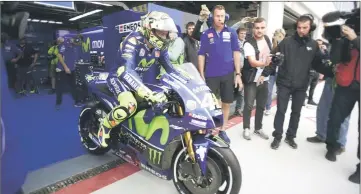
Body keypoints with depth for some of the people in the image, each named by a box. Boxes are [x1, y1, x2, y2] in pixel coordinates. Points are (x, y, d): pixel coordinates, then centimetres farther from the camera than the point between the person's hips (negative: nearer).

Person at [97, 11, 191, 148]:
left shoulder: (160, 46, -7)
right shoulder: (133, 40, -30)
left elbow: (170, 69, 2)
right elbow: (125, 71, -44)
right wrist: (149, 94, -56)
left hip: (137, 79, 7)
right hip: (119, 77, -7)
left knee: (161, 101, 6)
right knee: (130, 105, -35)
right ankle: (104, 126, -5)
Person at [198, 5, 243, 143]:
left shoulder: (231, 33, 3)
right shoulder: (206, 34, 1)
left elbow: (236, 53, 4)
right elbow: (201, 55, 1)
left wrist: (238, 74, -1)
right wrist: (201, 76, -4)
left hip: (228, 74, 2)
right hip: (211, 75, -1)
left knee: (226, 103, 9)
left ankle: (222, 130, 24)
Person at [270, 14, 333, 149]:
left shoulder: (314, 45, 3)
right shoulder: (287, 41, -4)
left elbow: (317, 64, 7)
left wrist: (332, 73, -7)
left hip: (301, 85, 3)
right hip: (284, 83, -2)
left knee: (296, 112, 11)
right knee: (281, 111, 3)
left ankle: (290, 136, 27)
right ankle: (277, 136, 17)